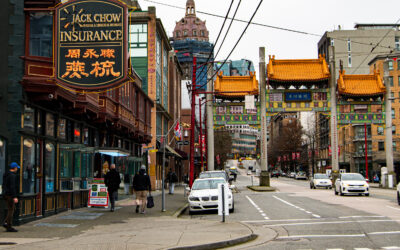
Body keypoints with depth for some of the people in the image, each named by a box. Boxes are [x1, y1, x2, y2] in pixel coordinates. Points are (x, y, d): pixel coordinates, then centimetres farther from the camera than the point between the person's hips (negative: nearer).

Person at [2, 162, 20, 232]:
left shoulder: (5, 174, 13)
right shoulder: (12, 175, -17)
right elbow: (12, 187, -24)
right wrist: (15, 197, -25)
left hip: (5, 194, 10)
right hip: (10, 195, -10)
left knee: (13, 208, 16)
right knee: (11, 210, -4)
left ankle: (6, 223, 8)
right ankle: (9, 227, 0)